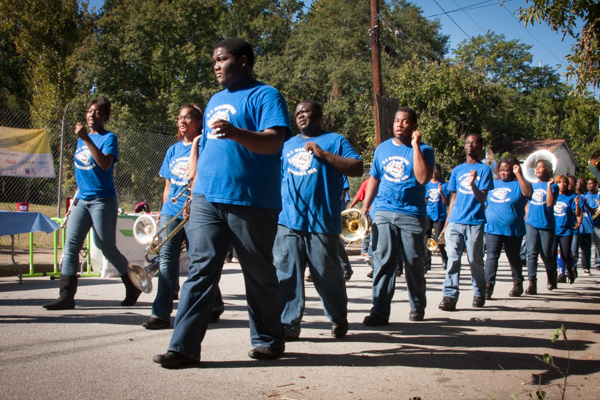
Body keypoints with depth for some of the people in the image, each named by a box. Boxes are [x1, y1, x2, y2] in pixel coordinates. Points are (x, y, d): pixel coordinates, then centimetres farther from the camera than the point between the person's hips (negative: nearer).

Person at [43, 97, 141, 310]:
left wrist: (86, 139, -25)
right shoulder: (81, 139, 15)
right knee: (70, 246, -5)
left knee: (108, 249, 1)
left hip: (103, 200, -6)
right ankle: (66, 296, -4)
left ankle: (132, 288, 20)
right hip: (81, 200, 6)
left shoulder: (109, 138, -5)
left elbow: (105, 164, -23)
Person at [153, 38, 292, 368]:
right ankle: (184, 347, 0)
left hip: (252, 202, -6)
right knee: (201, 269, -1)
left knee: (259, 274, 5)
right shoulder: (215, 101, 22)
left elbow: (274, 142, -17)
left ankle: (268, 340, 22)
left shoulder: (265, 96, -1)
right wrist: (193, 193, 21)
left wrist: (235, 133, -33)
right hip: (207, 200, 6)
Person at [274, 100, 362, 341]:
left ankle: (339, 319, 24)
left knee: (327, 275, 4)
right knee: (287, 274, -1)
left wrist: (323, 154, -12)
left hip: (322, 222, -4)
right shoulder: (288, 145, 21)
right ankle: (288, 325, 5)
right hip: (287, 221, 4)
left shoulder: (335, 141, 7)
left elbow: (357, 169, -6)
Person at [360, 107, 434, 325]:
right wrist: (364, 209, 11)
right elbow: (374, 179, 17)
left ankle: (418, 307, 26)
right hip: (383, 212, 2)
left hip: (412, 215, -2)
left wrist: (415, 145, -15)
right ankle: (380, 310, -3)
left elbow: (423, 178, -18)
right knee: (382, 262, -4)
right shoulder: (382, 148, 12)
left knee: (414, 264, 8)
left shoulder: (422, 150, 0)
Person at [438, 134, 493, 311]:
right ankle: (450, 296, -9)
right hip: (455, 222, 3)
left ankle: (479, 293, 23)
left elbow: (482, 198, -5)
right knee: (453, 258, -7)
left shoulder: (484, 169, 2)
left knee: (475, 260, 5)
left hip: (475, 223, -3)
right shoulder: (457, 170, 14)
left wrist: (472, 184, -25)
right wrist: (446, 224, 14)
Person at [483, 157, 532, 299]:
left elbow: (528, 193, -22)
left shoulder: (518, 184, 0)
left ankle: (517, 284, 30)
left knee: (514, 257, 14)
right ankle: (488, 285, -15)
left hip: (513, 230, -2)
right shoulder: (492, 184, 12)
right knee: (492, 255, -10)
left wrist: (518, 174, -21)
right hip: (492, 228, 2)